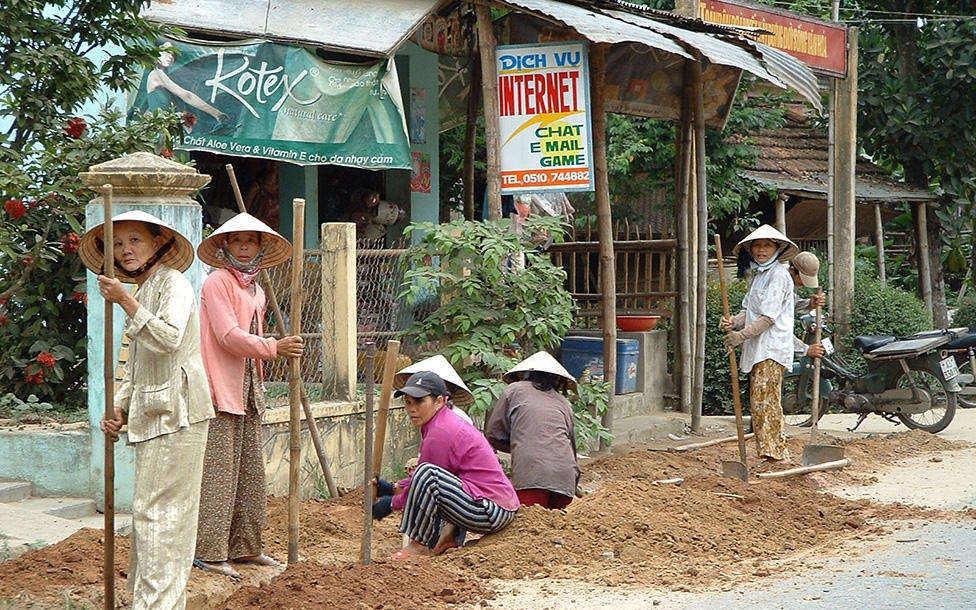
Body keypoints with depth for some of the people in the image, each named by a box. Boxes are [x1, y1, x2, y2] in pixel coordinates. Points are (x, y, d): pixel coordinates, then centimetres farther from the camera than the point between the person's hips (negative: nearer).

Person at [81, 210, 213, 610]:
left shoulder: (172, 282, -7)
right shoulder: (142, 292, 20)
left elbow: (168, 339, -24)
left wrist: (125, 301, -21)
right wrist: (119, 410, 10)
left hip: (176, 413, -9)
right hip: (152, 416, 9)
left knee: (157, 512, -10)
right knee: (152, 513, 11)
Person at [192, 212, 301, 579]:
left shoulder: (256, 292, 19)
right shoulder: (217, 283, -6)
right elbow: (228, 336, -16)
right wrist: (274, 348, -22)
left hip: (247, 393, 8)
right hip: (221, 391, -8)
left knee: (250, 473, 10)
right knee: (218, 472, -9)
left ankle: (245, 546, 18)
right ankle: (208, 552, -7)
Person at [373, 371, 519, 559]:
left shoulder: (440, 433, -16)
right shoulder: (447, 422, 15)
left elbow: (425, 477, -9)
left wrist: (392, 504, 3)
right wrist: (395, 488, 17)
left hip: (494, 513, -12)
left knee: (427, 474, -27)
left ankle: (419, 545, -12)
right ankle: (450, 533, 11)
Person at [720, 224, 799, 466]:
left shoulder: (778, 275, -9)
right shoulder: (758, 275, 20)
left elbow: (769, 316, -16)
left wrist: (742, 335, -18)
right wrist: (733, 322, -3)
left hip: (772, 348, -10)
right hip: (757, 348, 10)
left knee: (765, 400, -13)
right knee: (759, 401, 9)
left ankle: (774, 452, -12)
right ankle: (775, 453, 12)